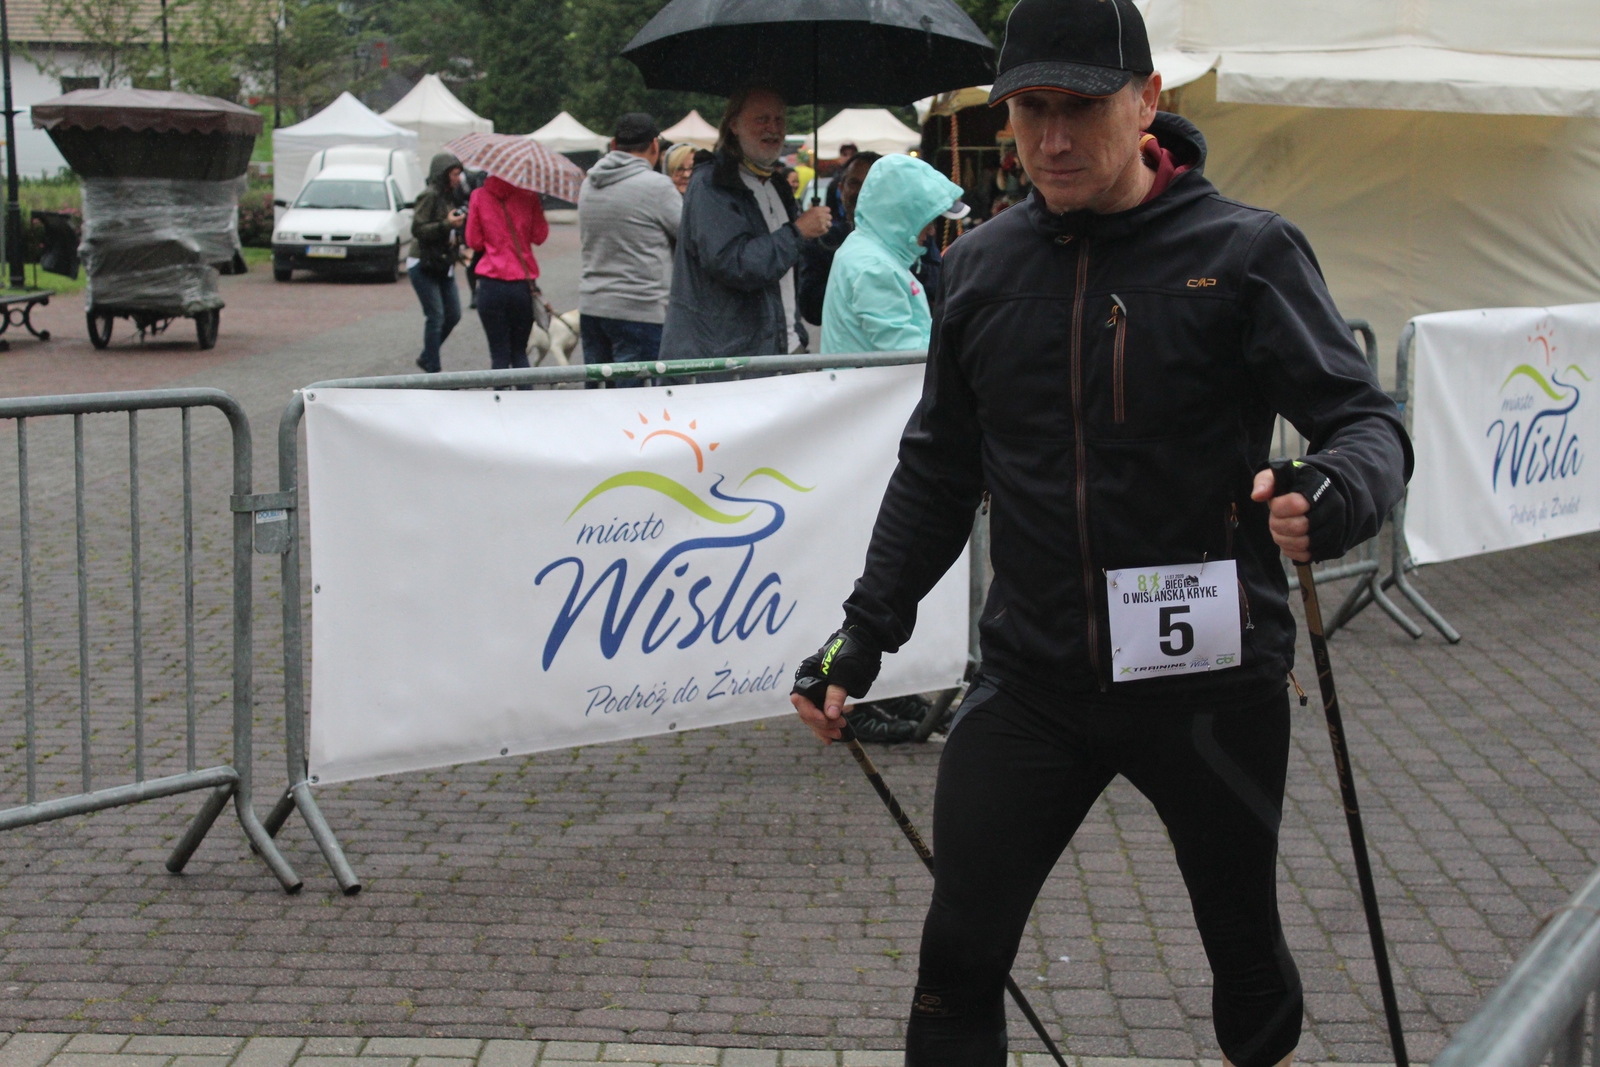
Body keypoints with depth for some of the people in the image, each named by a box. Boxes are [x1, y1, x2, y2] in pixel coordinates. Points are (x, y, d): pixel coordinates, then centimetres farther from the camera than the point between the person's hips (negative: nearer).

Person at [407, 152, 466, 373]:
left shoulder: (448, 197, 13)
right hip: (423, 265, -9)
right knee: (435, 316, -8)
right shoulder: (429, 196, -13)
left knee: (453, 315, 9)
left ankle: (426, 358, 25)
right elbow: (418, 229, -19)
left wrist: (460, 221, 4)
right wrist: (447, 224, -25)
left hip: (443, 265, 9)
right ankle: (433, 370, 0)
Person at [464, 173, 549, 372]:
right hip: (523, 285, 1)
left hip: (491, 284, -1)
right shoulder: (528, 196, -1)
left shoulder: (479, 196, -1)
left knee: (499, 355, 3)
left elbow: (474, 242, 2)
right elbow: (539, 236, 2)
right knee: (519, 352, 13)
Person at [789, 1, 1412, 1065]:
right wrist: (868, 629, 10)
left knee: (1245, 942, 16)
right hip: (1032, 681, 3)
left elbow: (1365, 418, -11)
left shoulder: (1244, 251, -8)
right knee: (959, 958, 2)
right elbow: (940, 469, 13)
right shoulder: (980, 267, 4)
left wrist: (1336, 496, -35)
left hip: (1211, 677, -2)